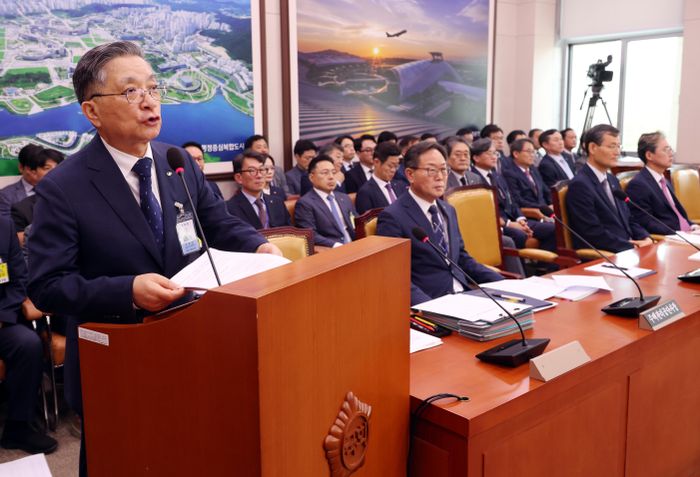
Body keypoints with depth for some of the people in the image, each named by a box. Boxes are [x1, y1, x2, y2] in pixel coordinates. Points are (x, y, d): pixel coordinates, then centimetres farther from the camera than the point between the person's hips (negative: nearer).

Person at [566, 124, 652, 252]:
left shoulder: (612, 180, 16)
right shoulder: (580, 185, -13)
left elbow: (628, 218, 19)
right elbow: (594, 233, -17)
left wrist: (645, 238, 1)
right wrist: (632, 247, -16)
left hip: (626, 249, 8)